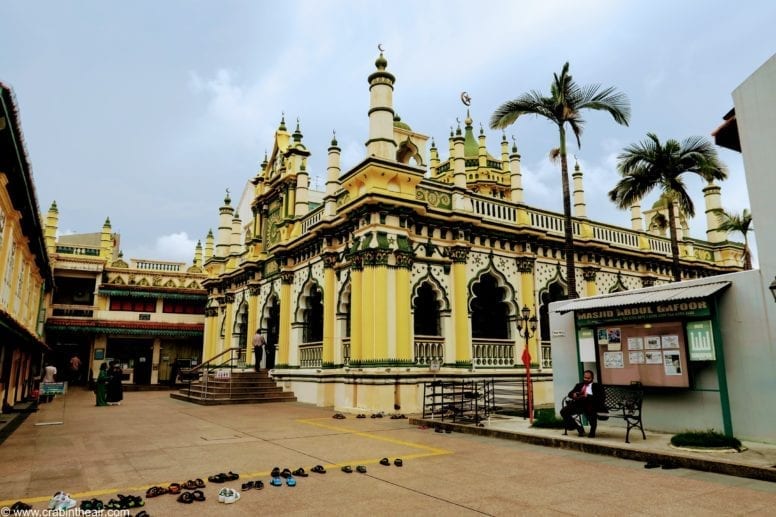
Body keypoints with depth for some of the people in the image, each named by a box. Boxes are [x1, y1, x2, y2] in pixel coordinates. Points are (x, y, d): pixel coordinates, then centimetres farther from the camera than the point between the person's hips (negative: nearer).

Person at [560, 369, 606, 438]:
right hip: (578, 404, 4)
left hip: (590, 404, -4)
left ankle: (592, 431, -15)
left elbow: (599, 398, -4)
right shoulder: (579, 385, 27)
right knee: (563, 411, -18)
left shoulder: (597, 386, 14)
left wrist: (588, 396, -18)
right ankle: (579, 428, -1)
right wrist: (573, 395, -7)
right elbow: (570, 393, 17)